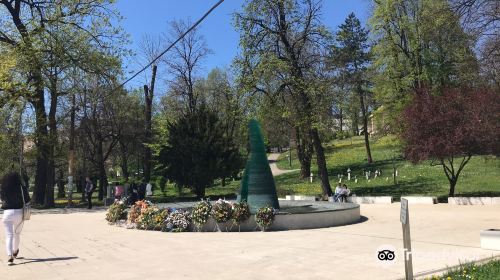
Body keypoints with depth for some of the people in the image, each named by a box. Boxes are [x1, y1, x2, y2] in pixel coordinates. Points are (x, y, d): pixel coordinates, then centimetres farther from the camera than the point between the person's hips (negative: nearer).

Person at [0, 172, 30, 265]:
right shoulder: (22, 188, -5)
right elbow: (28, 200, -3)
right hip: (19, 212, 0)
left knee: (9, 235, 1)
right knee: (17, 233, 20)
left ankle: (10, 256, -13)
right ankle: (15, 252, 39)